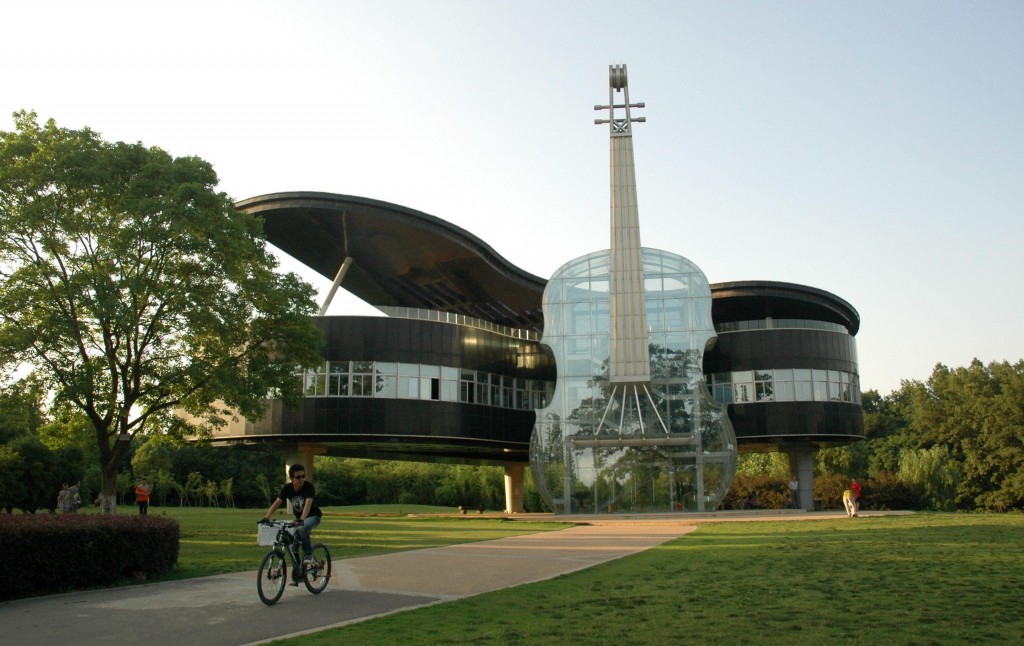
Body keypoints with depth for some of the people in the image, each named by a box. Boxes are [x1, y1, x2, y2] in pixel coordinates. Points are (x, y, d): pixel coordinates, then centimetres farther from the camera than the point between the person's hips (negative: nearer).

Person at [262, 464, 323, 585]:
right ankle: (297, 576, 9)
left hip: (312, 516, -5)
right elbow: (277, 502, -19)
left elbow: (308, 503, -38)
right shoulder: (287, 488, -11)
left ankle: (308, 555, -17)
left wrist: (302, 519, -53)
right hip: (298, 518, 5)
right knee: (293, 547, -4)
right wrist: (267, 517, -33)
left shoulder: (308, 486, -25)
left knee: (302, 528, -37)